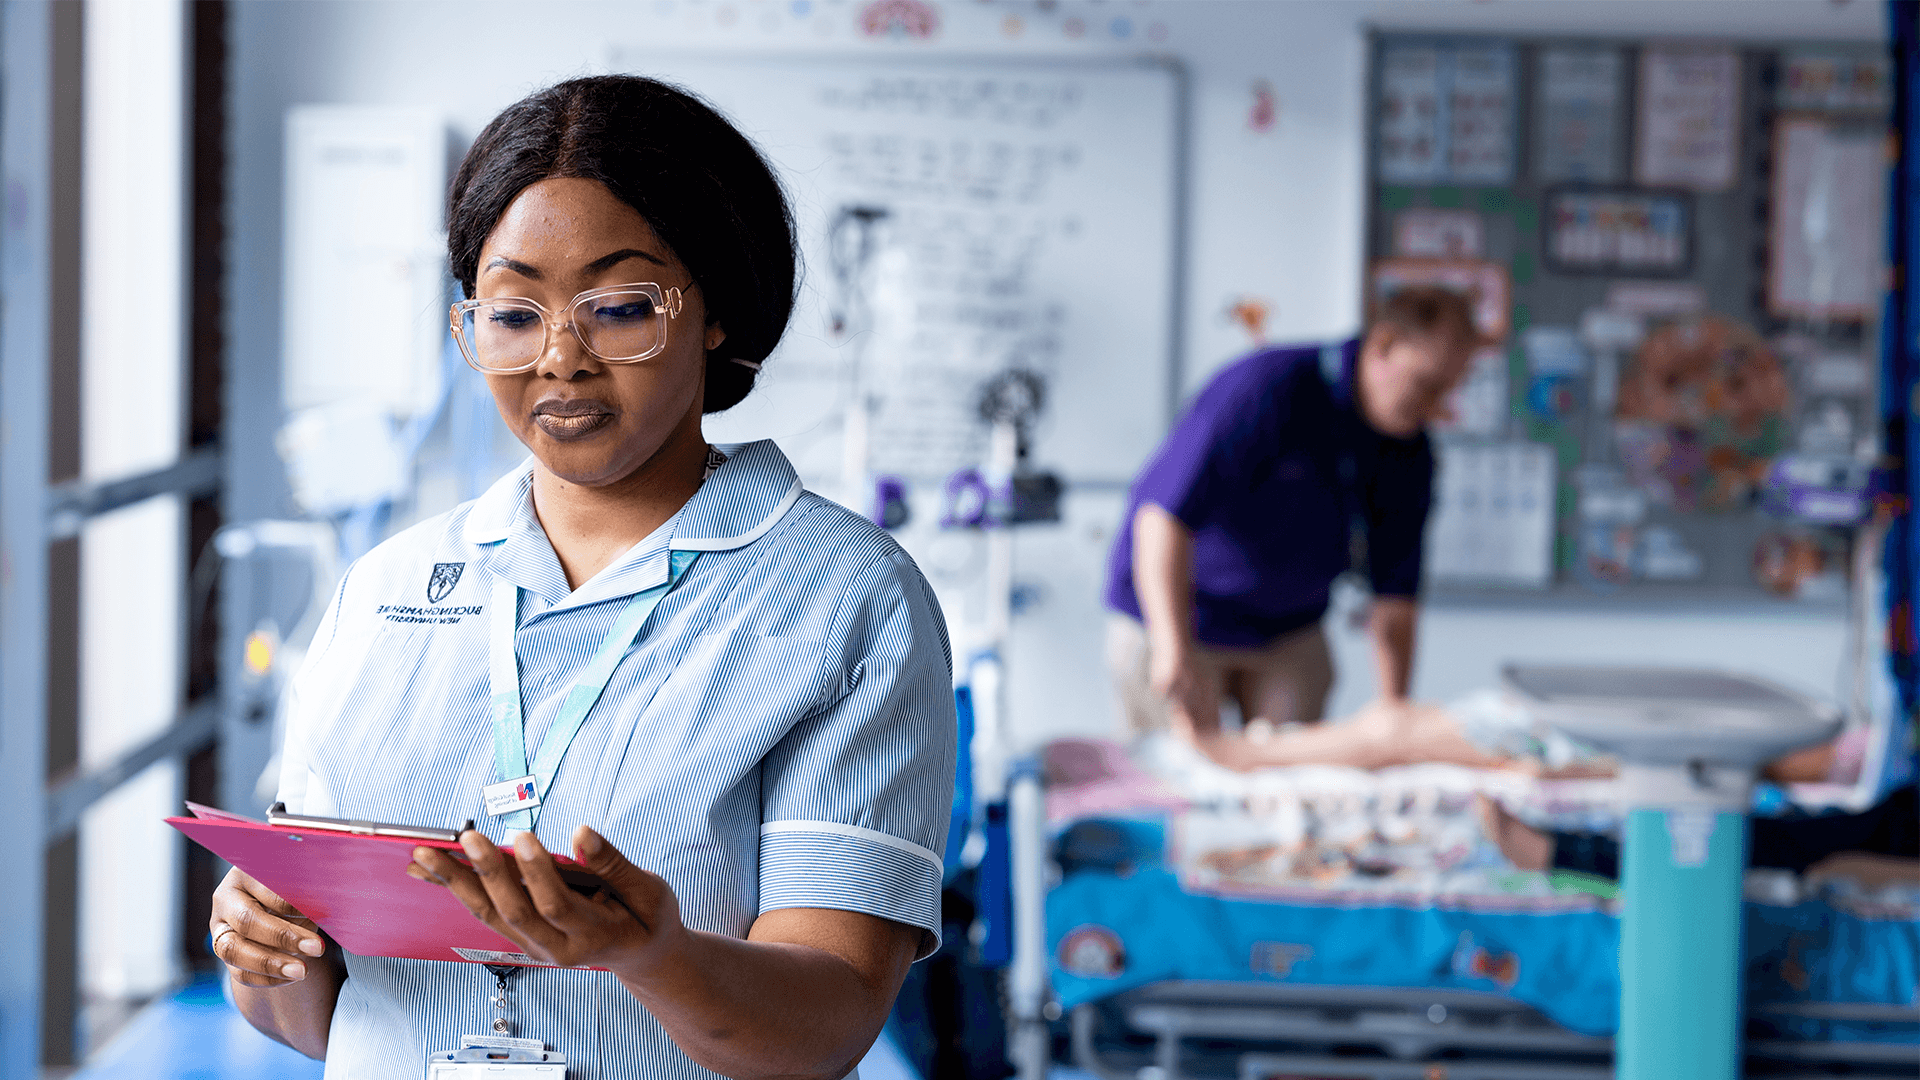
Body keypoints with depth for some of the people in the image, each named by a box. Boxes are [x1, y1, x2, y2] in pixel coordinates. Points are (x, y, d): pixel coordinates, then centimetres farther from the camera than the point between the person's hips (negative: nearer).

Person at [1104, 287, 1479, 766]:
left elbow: (1396, 588, 1)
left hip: (1290, 632, 6)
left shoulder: (1409, 453, -5)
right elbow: (1165, 514, -33)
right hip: (1169, 615, -6)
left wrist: (1393, 708, -7)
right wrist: (1175, 650, -40)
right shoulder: (1266, 390, -26)